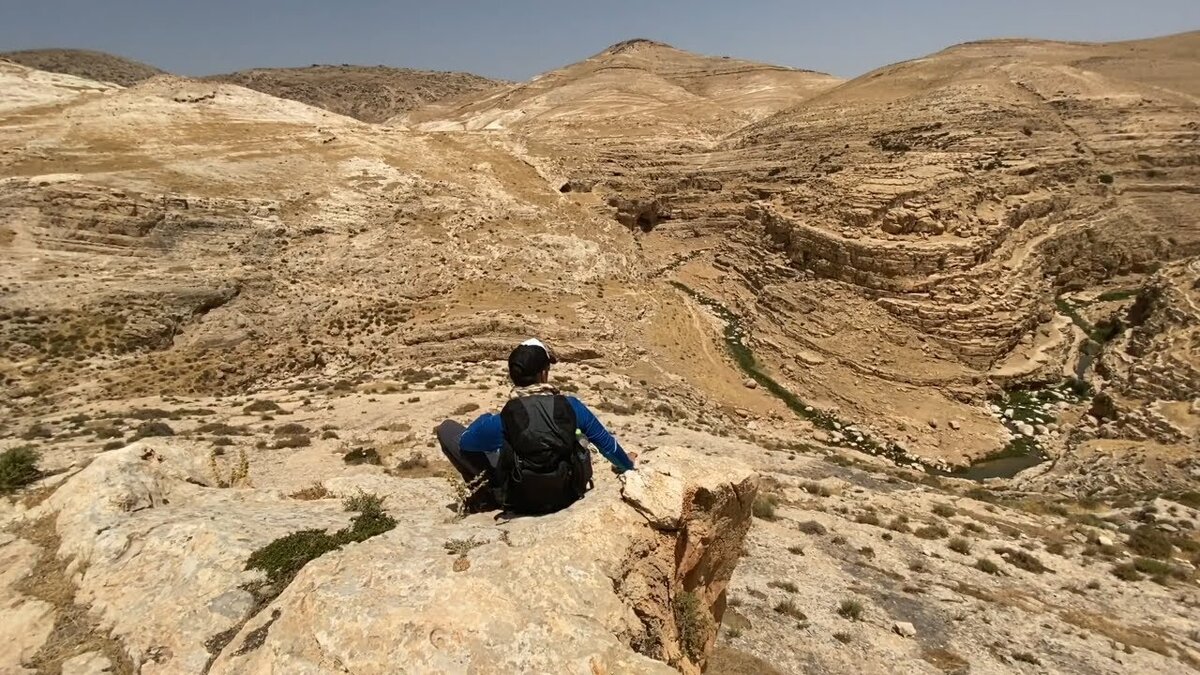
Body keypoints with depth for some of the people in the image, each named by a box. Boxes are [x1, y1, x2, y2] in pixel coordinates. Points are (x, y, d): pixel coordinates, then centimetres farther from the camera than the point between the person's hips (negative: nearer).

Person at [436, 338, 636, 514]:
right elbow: (604, 440, -1)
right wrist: (626, 465, 19)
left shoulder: (502, 421, -26)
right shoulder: (570, 406, -18)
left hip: (520, 502, -3)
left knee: (447, 428, -1)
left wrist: (485, 418, 11)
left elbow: (464, 441, -6)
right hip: (567, 494, 3)